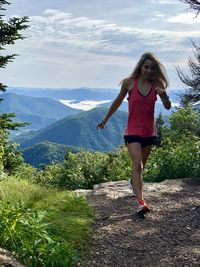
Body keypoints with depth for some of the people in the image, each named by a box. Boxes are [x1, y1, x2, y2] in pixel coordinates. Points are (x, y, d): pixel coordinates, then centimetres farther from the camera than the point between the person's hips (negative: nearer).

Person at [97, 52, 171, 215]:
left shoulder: (156, 85, -3)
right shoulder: (129, 83, -8)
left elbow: (168, 107, -5)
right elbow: (118, 102, 6)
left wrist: (164, 95, -27)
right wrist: (105, 119, 15)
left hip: (149, 132, 4)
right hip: (133, 131, -3)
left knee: (141, 165, 19)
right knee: (137, 164, -17)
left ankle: (134, 182, 50)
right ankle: (140, 202, -19)